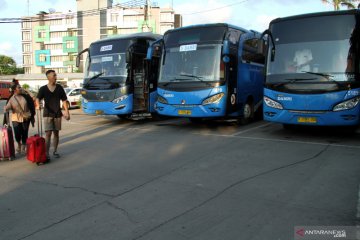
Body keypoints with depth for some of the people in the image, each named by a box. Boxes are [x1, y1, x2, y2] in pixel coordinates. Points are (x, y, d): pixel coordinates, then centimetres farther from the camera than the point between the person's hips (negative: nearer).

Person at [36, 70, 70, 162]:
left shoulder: (59, 88, 3)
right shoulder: (43, 89, -2)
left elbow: (64, 100, 6)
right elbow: (38, 98, -14)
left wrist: (67, 112, 1)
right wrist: (38, 105, -37)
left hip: (57, 114, 2)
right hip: (47, 114, -2)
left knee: (56, 133, 10)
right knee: (48, 134, -8)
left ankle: (55, 151, 24)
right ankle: (47, 154, -7)